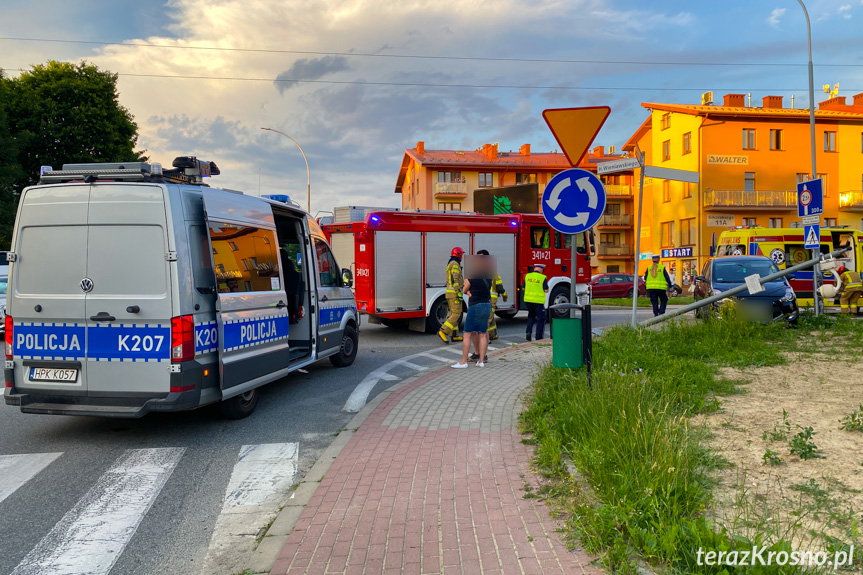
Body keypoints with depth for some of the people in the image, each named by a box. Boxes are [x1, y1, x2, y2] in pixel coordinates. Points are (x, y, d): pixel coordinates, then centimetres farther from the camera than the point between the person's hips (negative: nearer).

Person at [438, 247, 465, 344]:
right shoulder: (455, 264, -12)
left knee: (453, 314, 10)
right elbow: (455, 279, -21)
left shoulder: (450, 264, 20)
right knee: (456, 314, -11)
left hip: (450, 292, 10)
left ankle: (455, 336, 11)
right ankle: (443, 331, -17)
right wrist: (459, 292, -23)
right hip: (454, 292, -10)